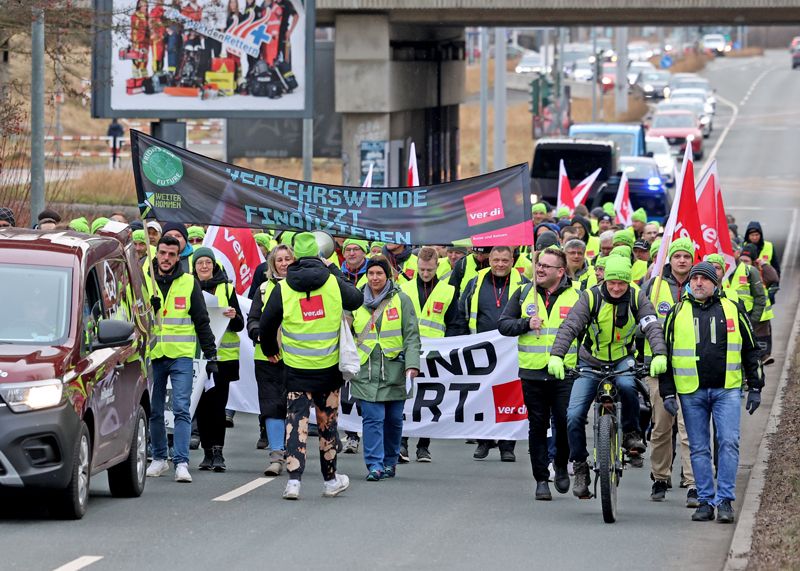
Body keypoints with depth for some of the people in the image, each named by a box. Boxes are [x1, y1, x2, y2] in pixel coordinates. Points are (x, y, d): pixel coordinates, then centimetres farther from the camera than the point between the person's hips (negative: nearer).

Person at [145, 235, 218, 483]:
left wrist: (211, 355, 7)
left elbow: (202, 321, 9)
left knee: (182, 409, -10)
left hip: (182, 355, -2)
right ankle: (159, 458, 22)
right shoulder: (145, 281, 6)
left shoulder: (189, 283, 5)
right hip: (153, 355, 2)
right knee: (154, 411, 9)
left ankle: (181, 462, -14)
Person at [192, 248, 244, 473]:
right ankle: (208, 452, 6)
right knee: (202, 405, 0)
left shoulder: (227, 289, 8)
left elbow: (240, 325, 8)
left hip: (222, 355, -1)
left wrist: (234, 317, -13)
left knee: (217, 405, -8)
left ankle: (217, 452, -8)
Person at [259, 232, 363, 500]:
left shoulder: (282, 289, -7)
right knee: (327, 422, 13)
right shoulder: (333, 283, -6)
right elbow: (357, 299, 13)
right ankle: (330, 480, 24)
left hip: (296, 368, -1)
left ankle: (293, 480, -10)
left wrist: (270, 350, 22)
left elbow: (267, 324, 2)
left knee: (296, 422, 2)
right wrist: (334, 270, 20)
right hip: (329, 367, 1)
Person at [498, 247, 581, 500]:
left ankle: (561, 465, 20)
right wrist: (526, 323, -10)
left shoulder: (576, 297, 3)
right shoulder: (524, 294, 8)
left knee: (565, 423, -7)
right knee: (537, 427, 5)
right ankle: (541, 479, 12)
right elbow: (503, 324, 7)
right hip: (532, 373, 2)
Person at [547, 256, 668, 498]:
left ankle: (631, 433, -12)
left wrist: (660, 354, -39)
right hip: (591, 362, 0)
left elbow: (652, 327, -20)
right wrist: (556, 355, -39)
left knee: (627, 385, -36)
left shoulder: (637, 298, -10)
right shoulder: (591, 297, -14)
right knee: (574, 415, -13)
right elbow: (569, 326, -24)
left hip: (622, 360, 0)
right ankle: (580, 467, 4)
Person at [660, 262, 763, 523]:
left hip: (727, 390, -1)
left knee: (728, 443, -9)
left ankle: (725, 501, -6)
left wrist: (755, 388, 8)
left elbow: (750, 351, 13)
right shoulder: (677, 314, 7)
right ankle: (705, 501, 9)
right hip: (691, 393, 1)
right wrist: (668, 393, 2)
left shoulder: (732, 311, 8)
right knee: (699, 449, 3)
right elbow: (665, 354, 8)